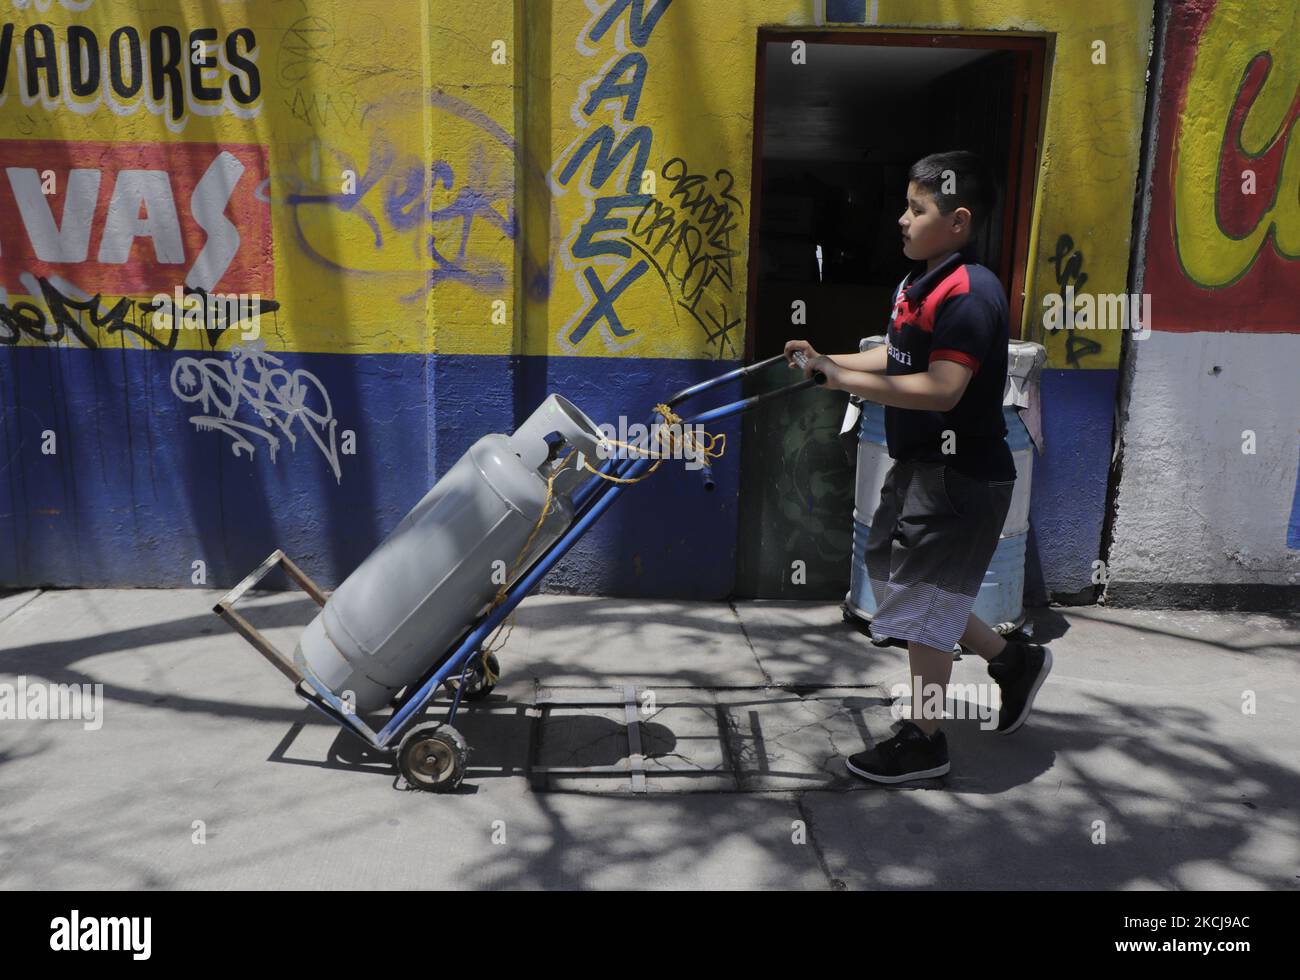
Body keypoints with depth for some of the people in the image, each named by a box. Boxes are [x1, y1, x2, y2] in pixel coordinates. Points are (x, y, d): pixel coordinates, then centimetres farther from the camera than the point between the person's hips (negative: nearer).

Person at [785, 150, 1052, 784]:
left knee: (921, 603, 0)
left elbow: (941, 389, -29)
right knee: (894, 583, 20)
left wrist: (850, 382, -24)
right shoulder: (916, 284, 10)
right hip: (920, 466, 10)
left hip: (959, 476, -10)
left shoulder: (969, 293, -21)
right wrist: (827, 361, 6)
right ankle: (1013, 662, 35)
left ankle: (923, 743, 19)